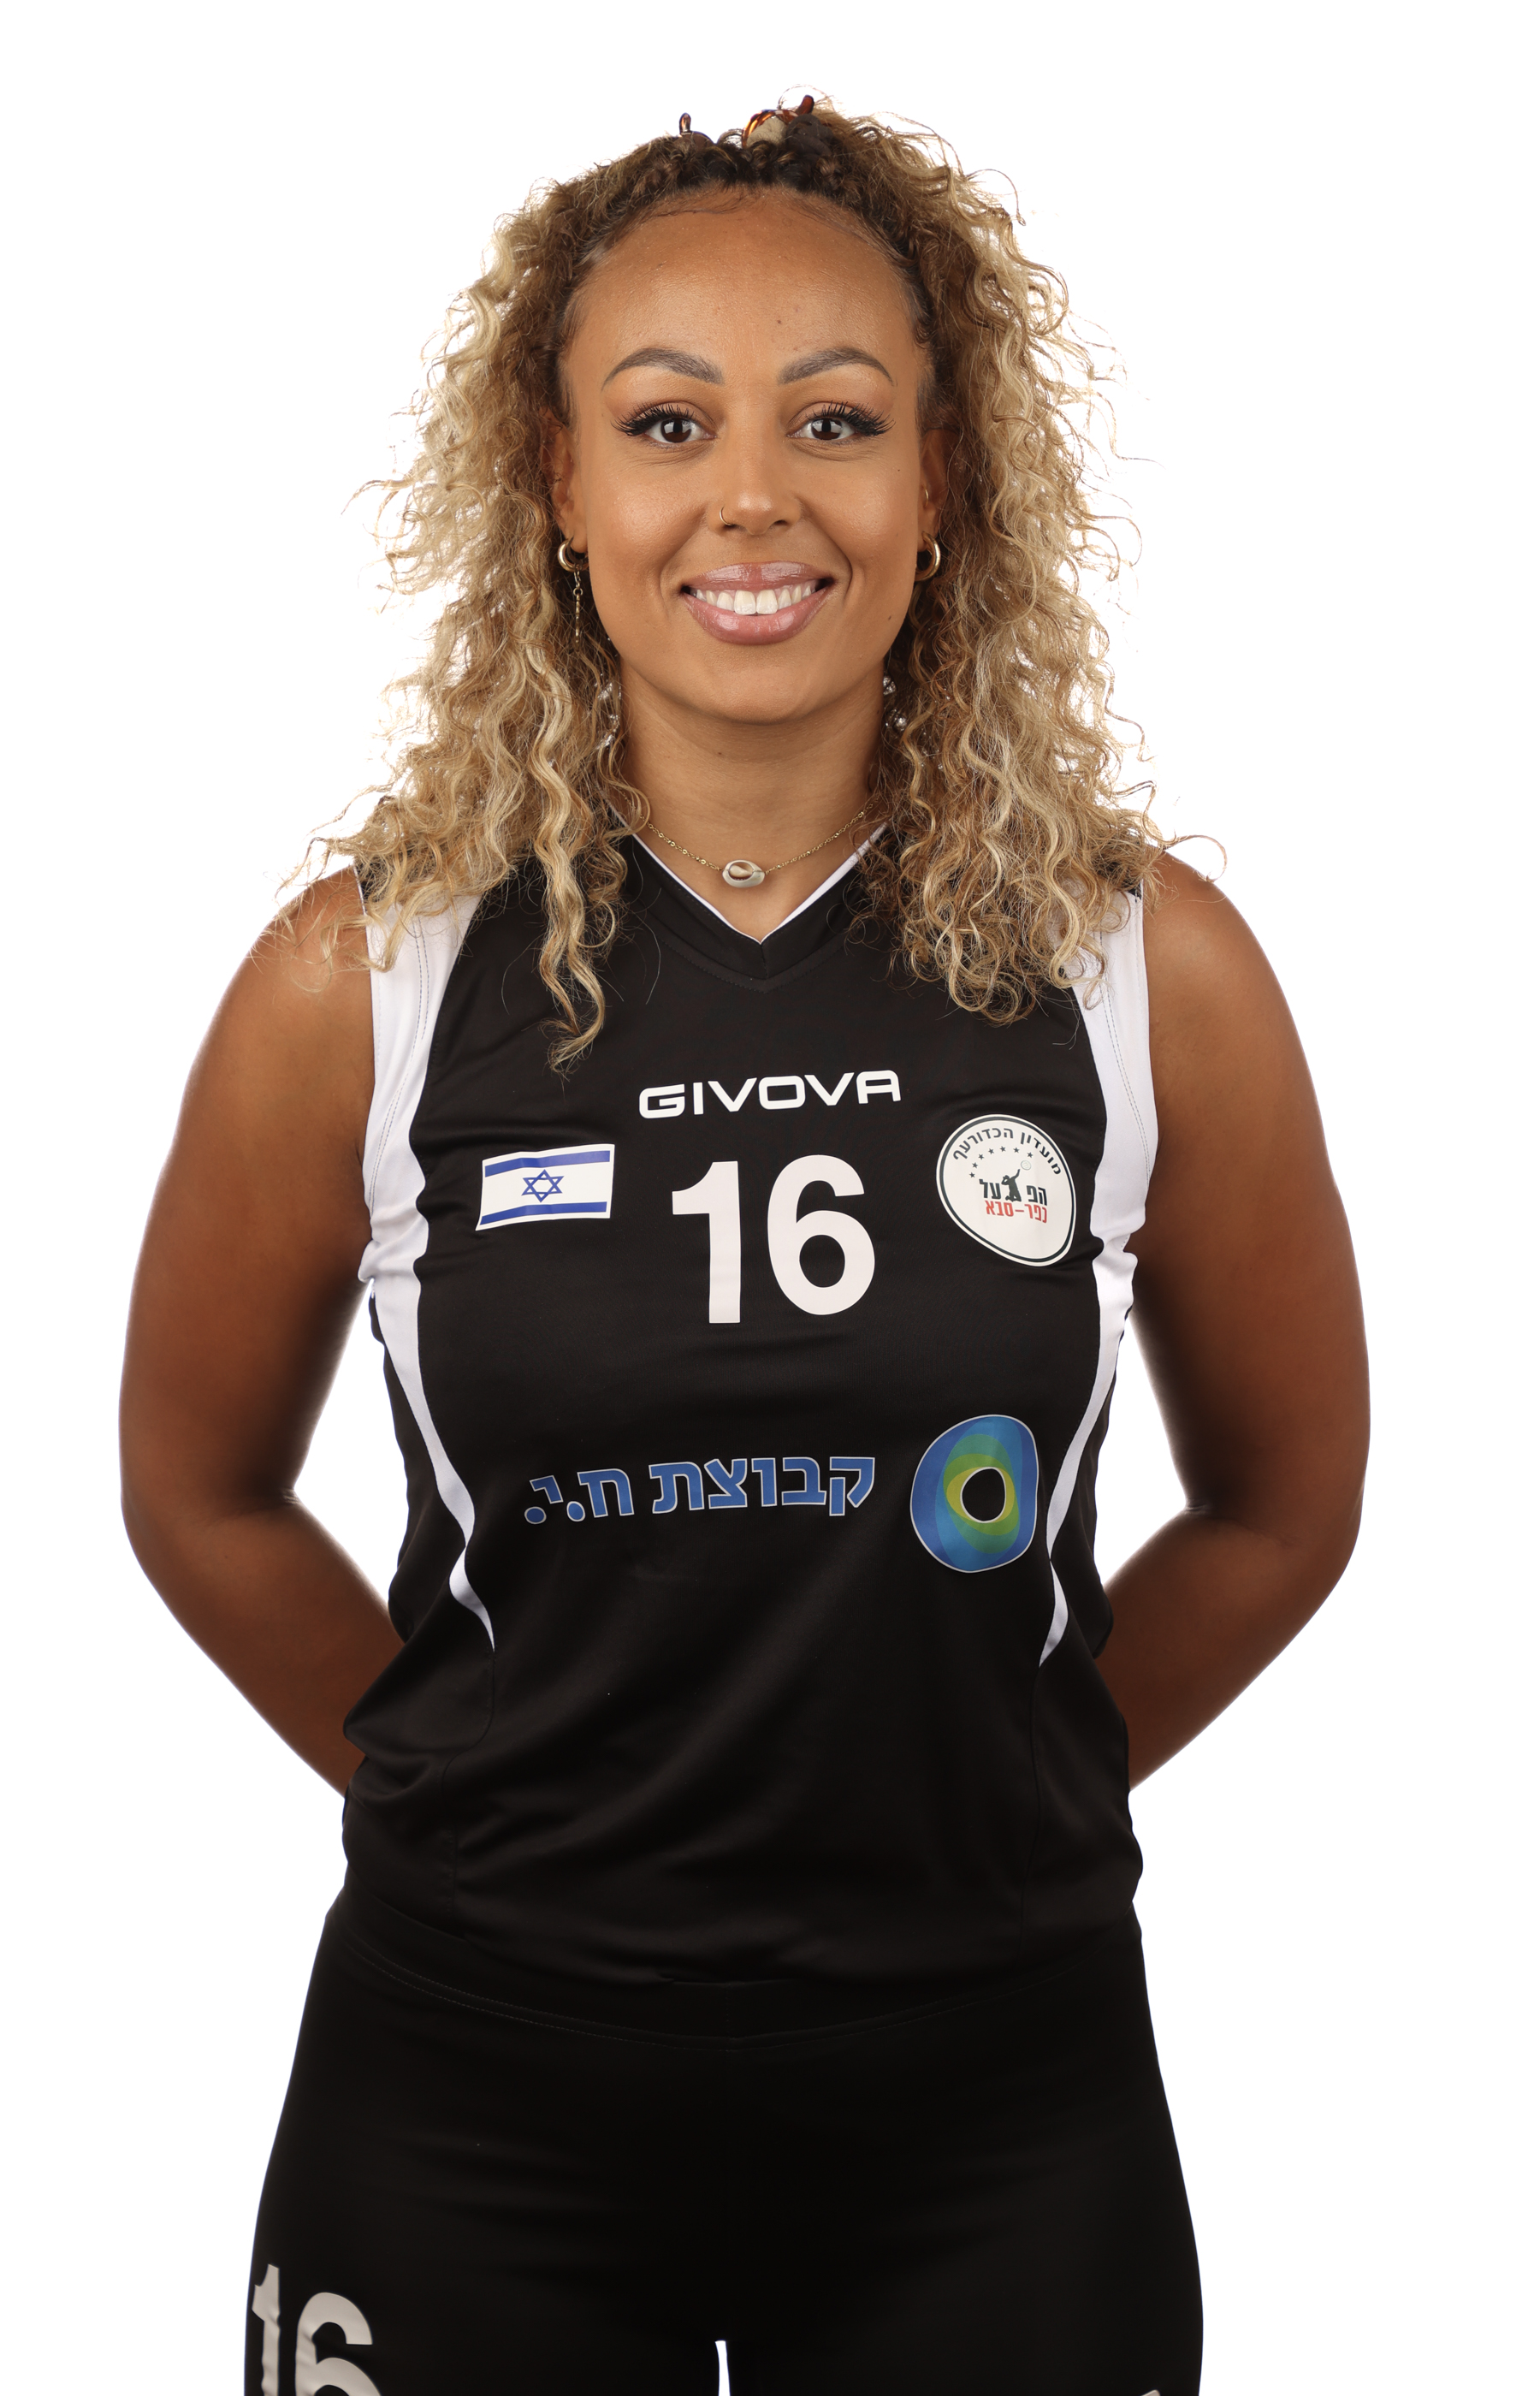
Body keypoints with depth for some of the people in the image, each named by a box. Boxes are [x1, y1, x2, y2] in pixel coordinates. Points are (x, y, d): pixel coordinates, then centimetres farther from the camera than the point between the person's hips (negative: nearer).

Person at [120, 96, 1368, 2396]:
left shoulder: (1155, 972, -7)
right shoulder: (365, 981, -8)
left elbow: (1281, 1508, 6)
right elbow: (200, 1494, 6)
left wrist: (967, 1807, 7)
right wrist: (488, 1804, 6)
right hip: (477, 2097, 0)